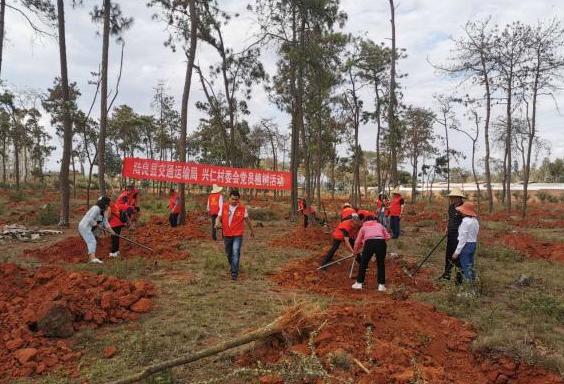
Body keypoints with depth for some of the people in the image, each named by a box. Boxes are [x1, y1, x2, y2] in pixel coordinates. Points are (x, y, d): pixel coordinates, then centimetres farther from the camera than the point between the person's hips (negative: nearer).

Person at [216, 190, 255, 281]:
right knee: (228, 253, 18)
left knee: (236, 253, -14)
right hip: (227, 235, 3)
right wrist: (217, 223, -23)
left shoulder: (243, 208, -6)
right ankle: (232, 266, 45)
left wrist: (252, 231, 16)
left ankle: (234, 273, -10)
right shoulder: (224, 207, -1)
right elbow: (219, 217, 1)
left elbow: (247, 220, 6)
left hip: (238, 235, -3)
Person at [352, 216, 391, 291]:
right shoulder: (380, 225, 31)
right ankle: (381, 285, 18)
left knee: (363, 263, 15)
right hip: (381, 242, 1)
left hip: (369, 242, -1)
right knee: (381, 264, 17)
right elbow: (388, 237, 22)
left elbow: (358, 241, 30)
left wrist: (355, 251, 45)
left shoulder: (364, 227, 29)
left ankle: (359, 283, 20)